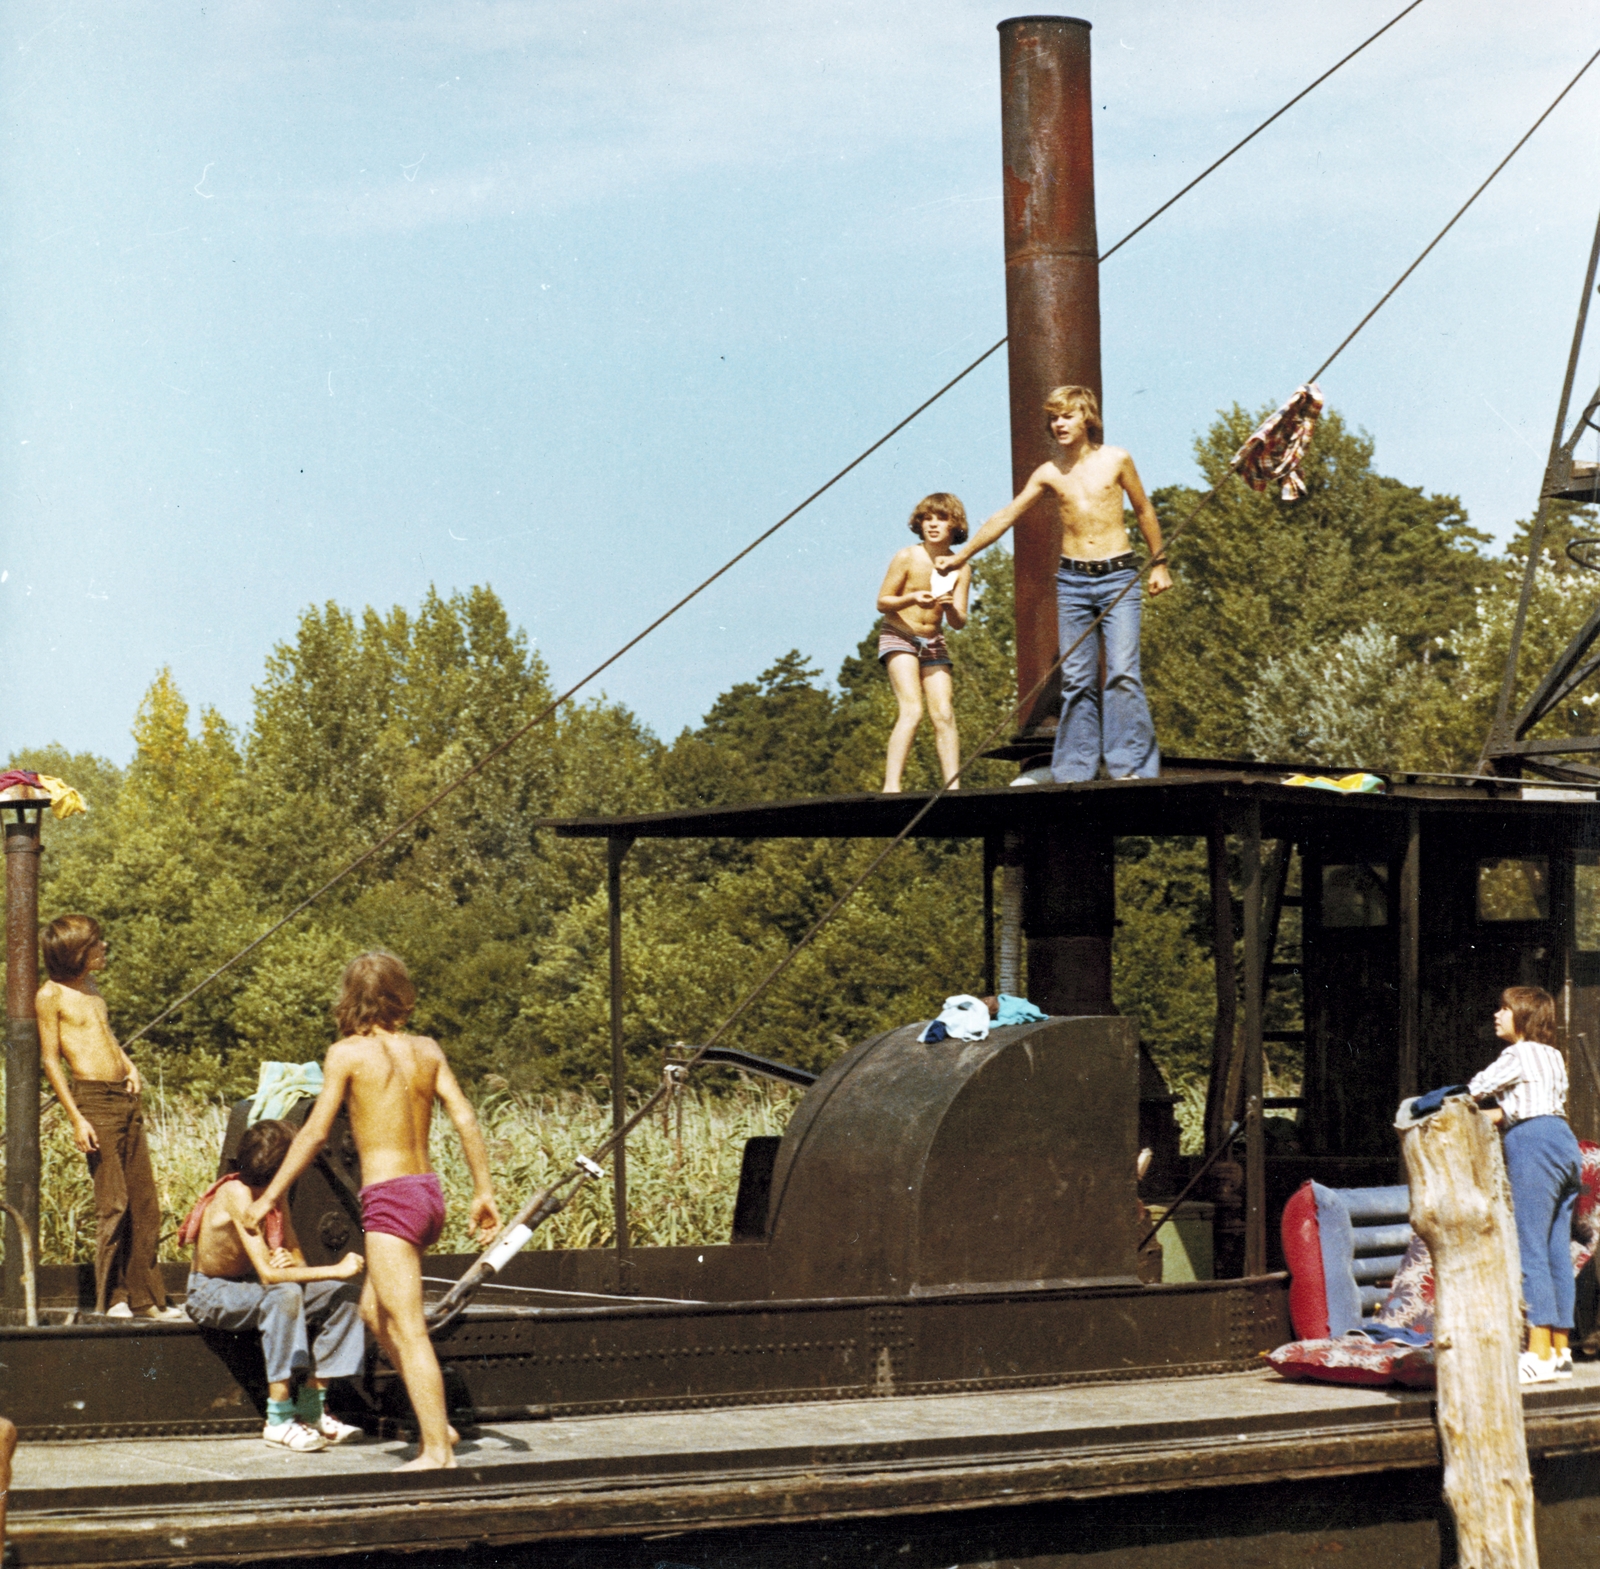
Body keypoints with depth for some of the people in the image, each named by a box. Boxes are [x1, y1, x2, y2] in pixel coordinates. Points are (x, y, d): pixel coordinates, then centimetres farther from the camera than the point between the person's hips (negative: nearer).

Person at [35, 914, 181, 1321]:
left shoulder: (90, 987, 16)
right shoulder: (51, 996, -7)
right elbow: (50, 1060, -9)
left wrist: (129, 1066, 11)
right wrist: (76, 1119, -14)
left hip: (125, 1099, 8)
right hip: (94, 1100, -8)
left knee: (145, 1202, 7)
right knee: (113, 1203, -7)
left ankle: (146, 1297, 12)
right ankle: (111, 1298, 3)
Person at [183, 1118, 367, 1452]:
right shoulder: (237, 1194, -27)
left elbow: (298, 1260, 2)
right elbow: (268, 1274, -34)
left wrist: (290, 1263, -23)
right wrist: (336, 1270, -31)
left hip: (247, 1287, 9)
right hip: (211, 1294, -9)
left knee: (344, 1297, -6)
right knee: (285, 1294, -37)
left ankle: (311, 1408, -5)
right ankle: (279, 1420, -34)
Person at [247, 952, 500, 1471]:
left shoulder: (347, 1053, -5)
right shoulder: (426, 1050, 10)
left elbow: (315, 1132, -6)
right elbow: (466, 1120, 5)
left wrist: (270, 1196, 0)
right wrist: (484, 1192, 10)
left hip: (390, 1196, -7)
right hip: (429, 1193, 7)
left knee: (407, 1330, -7)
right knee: (375, 1310, 22)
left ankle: (436, 1448, -10)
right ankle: (437, 1422, 19)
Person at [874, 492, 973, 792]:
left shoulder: (960, 570, -2)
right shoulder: (907, 557, -11)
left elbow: (959, 623, -2)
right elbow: (882, 602, -6)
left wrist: (951, 608, -25)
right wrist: (912, 599, -24)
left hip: (933, 643, 4)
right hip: (899, 636, -4)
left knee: (944, 714, -5)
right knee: (912, 710, -19)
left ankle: (953, 786, -4)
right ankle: (891, 786, -23)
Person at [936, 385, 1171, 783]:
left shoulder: (1115, 460, 3)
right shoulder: (1048, 475, 7)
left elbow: (1144, 511, 13)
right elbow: (1006, 516, 11)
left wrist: (1158, 563, 13)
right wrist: (961, 556, 9)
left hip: (1117, 576, -2)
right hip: (1072, 580, 2)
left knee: (1123, 672, -13)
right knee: (1076, 679, 1)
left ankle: (1132, 767, -12)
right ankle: (1074, 770, 3)